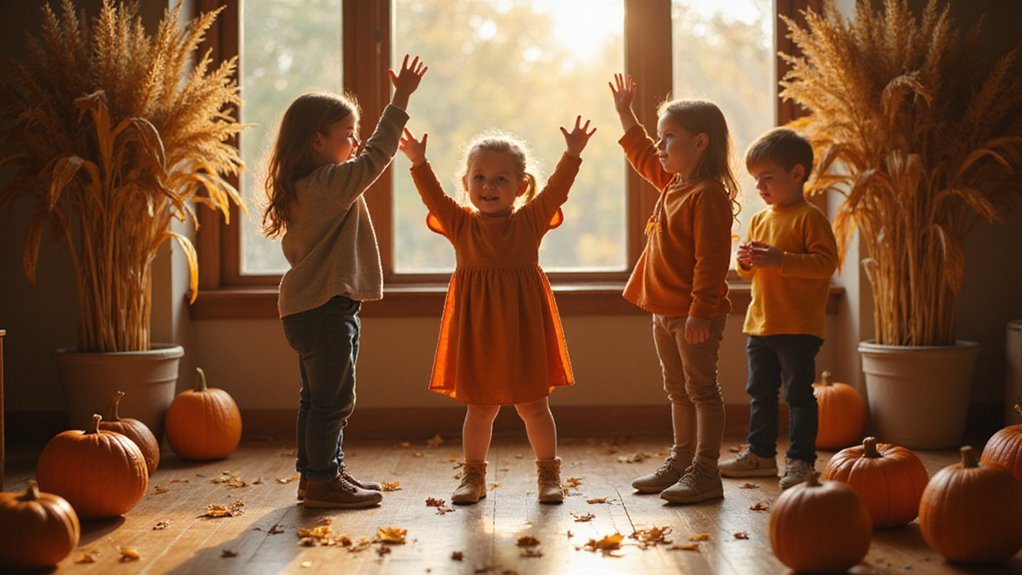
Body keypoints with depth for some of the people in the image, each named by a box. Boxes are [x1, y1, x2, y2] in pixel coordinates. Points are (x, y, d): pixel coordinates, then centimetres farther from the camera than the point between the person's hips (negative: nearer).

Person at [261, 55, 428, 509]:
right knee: (333, 398, -3)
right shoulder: (332, 184, -18)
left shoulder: (304, 187, 12)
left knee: (319, 395, 16)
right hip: (325, 308, -11)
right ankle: (321, 478, 3)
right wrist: (400, 99, -22)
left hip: (309, 306, 11)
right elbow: (375, 156, -24)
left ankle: (321, 472, 25)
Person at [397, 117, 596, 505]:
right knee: (480, 407, 11)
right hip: (476, 328, 1)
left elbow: (556, 191, -6)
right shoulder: (460, 223, 3)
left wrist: (572, 155, -16)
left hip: (522, 327, -1)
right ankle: (473, 475, 24)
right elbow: (434, 198, -7)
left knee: (532, 404, 8)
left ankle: (548, 473, 21)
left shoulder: (531, 219, 1)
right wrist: (419, 163, -18)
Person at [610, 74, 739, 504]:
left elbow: (711, 259, -23)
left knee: (701, 389, -3)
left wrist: (701, 311, -26)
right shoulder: (672, 183, 12)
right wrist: (625, 114, 33)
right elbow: (643, 155, 34)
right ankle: (682, 461, 27)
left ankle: (705, 471, 1)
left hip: (695, 314, -10)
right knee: (677, 391, 17)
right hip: (665, 310, 10)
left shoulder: (708, 195, -18)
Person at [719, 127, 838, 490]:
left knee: (798, 394, -3)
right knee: (760, 392, 16)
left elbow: (825, 263, -21)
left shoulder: (809, 218, -10)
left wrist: (779, 260, -25)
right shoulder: (760, 220, 13)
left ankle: (801, 460, 4)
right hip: (759, 324, 8)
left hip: (798, 327, -8)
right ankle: (760, 453, 27)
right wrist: (746, 262, -3)